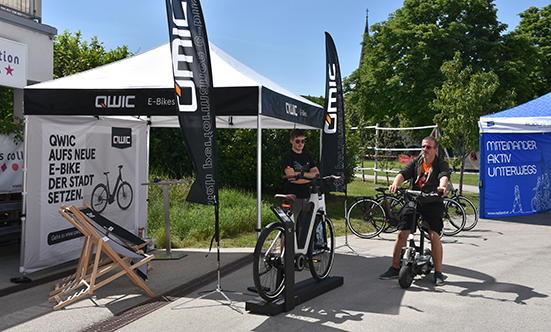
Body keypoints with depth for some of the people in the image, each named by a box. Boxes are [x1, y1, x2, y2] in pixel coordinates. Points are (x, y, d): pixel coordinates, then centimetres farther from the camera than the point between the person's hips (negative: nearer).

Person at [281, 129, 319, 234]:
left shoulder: (307, 156, 15)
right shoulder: (287, 156, -4)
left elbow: (316, 173, 4)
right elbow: (291, 177, -16)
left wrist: (301, 173, -10)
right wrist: (308, 176, -8)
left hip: (306, 197, 6)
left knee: (303, 227, 10)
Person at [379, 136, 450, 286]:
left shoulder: (441, 164, 0)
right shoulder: (415, 162, 8)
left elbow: (444, 176, -21)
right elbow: (403, 174, -8)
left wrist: (443, 186, -44)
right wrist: (395, 184, -30)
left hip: (433, 204, -2)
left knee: (434, 235, -15)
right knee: (401, 234, -5)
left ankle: (438, 272, -1)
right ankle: (395, 268, 9)